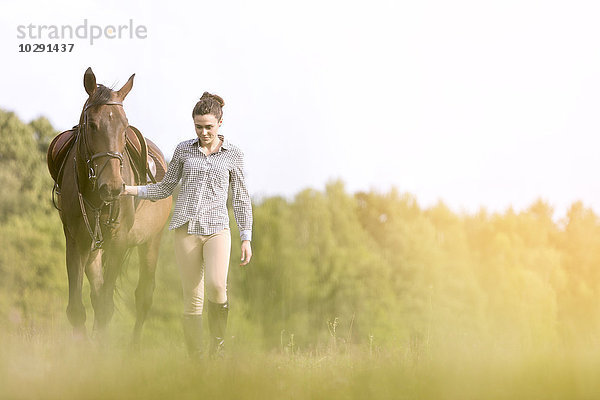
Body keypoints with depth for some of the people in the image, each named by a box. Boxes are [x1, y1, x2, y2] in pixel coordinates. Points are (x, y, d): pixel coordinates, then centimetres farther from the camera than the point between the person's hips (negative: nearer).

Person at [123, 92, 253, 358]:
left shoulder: (233, 155, 6)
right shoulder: (184, 150, 9)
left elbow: (241, 199, 9)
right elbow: (166, 188, 15)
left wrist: (246, 238, 3)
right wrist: (135, 190, -1)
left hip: (217, 229, -2)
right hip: (186, 228, 2)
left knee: (216, 286, -24)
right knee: (192, 299, -1)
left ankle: (218, 347, -2)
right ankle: (195, 359, 6)